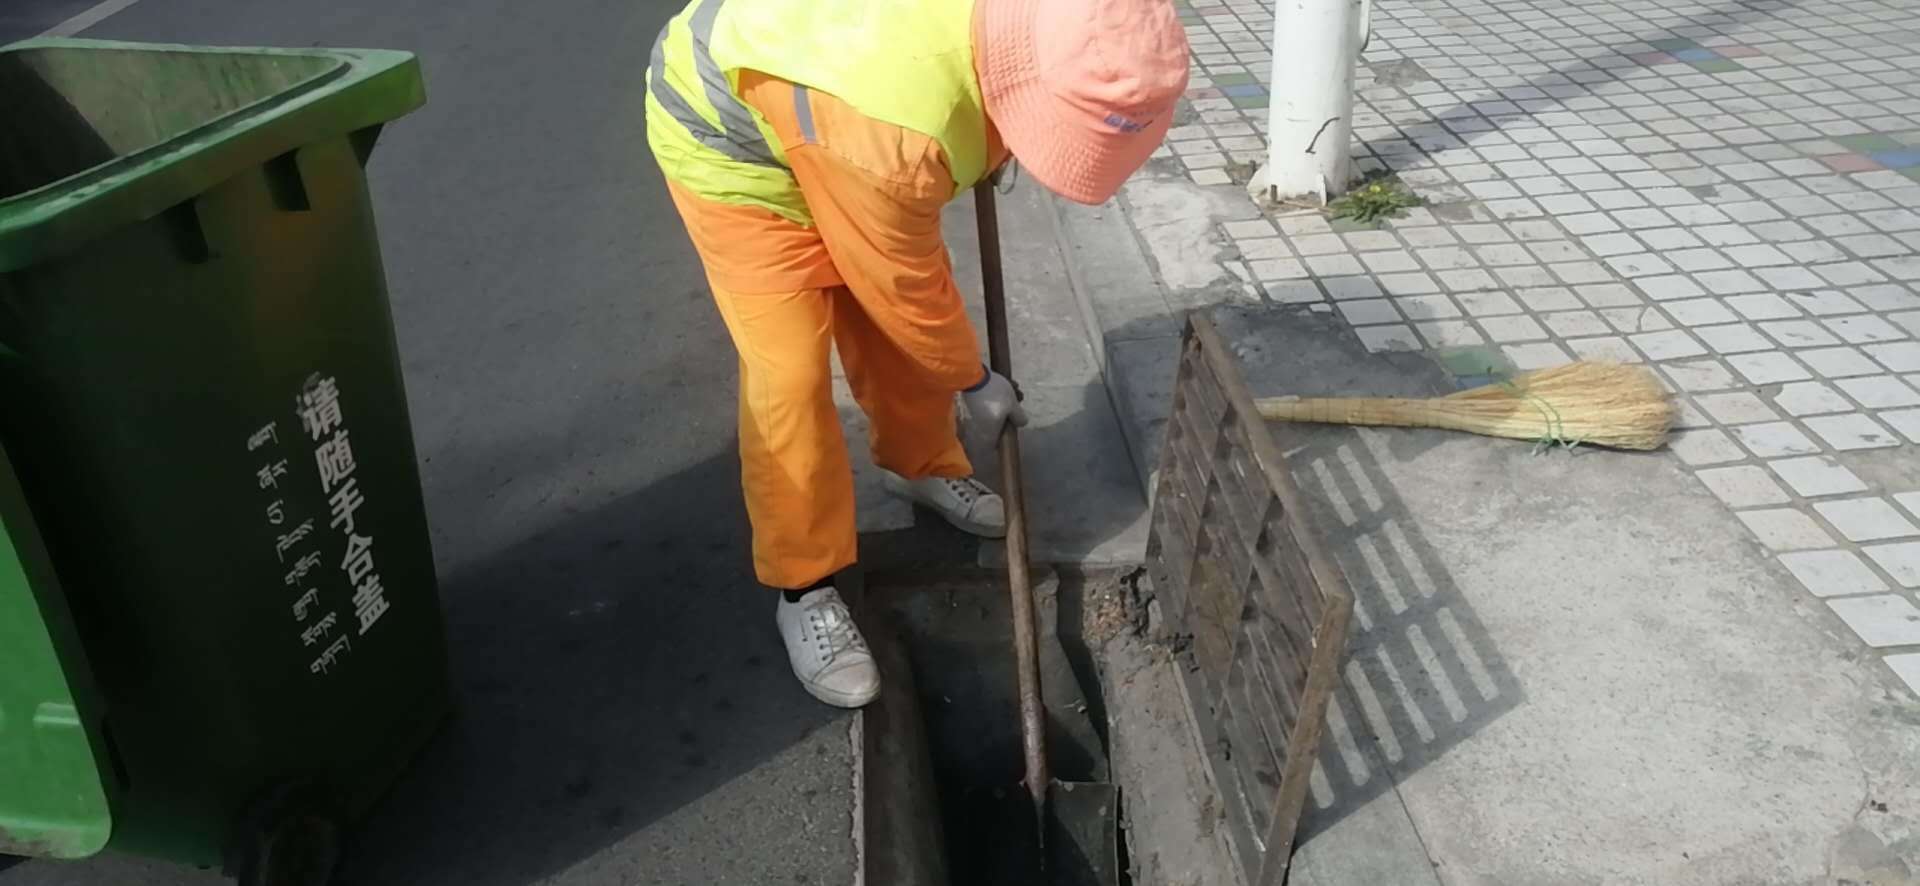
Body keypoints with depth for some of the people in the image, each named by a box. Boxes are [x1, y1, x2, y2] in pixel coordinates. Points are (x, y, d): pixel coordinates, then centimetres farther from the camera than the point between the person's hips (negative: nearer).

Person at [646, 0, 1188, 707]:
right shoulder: (896, 130, -42)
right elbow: (906, 284, -24)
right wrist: (973, 382, -8)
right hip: (730, 140, -7)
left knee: (890, 329, 12)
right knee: (789, 372, -11)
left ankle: (922, 467, 38)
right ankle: (804, 589, 5)